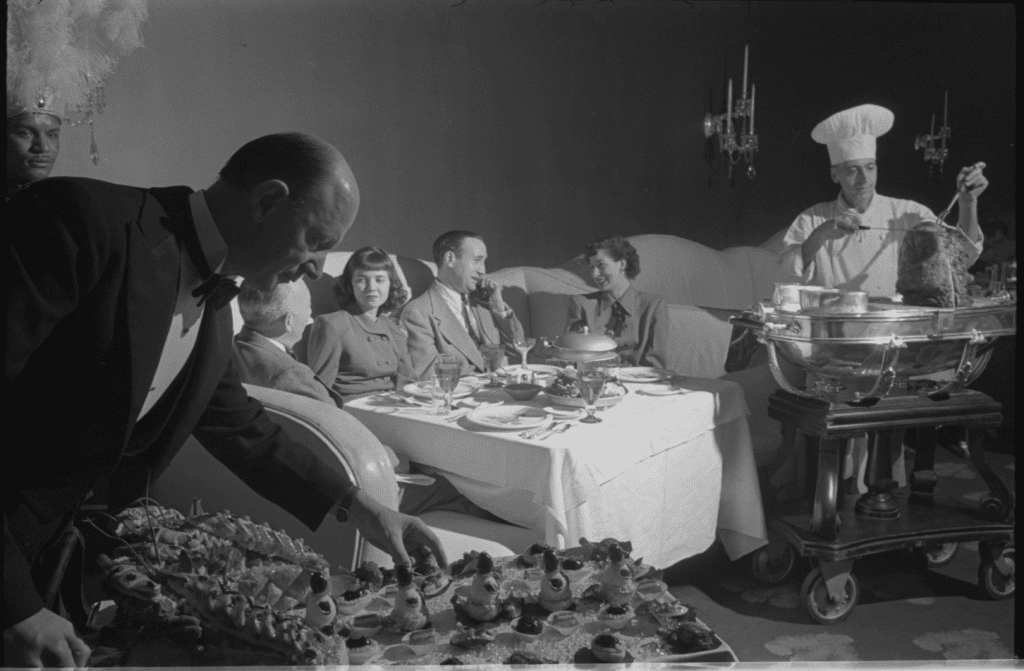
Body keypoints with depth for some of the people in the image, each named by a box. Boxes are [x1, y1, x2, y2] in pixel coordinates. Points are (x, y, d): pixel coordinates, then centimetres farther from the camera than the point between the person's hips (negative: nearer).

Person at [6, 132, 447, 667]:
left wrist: (359, 508, 9)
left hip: (56, 543, 7)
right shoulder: (82, 221, -22)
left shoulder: (213, 303, 3)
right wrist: (15, 603, -27)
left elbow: (239, 425, 14)